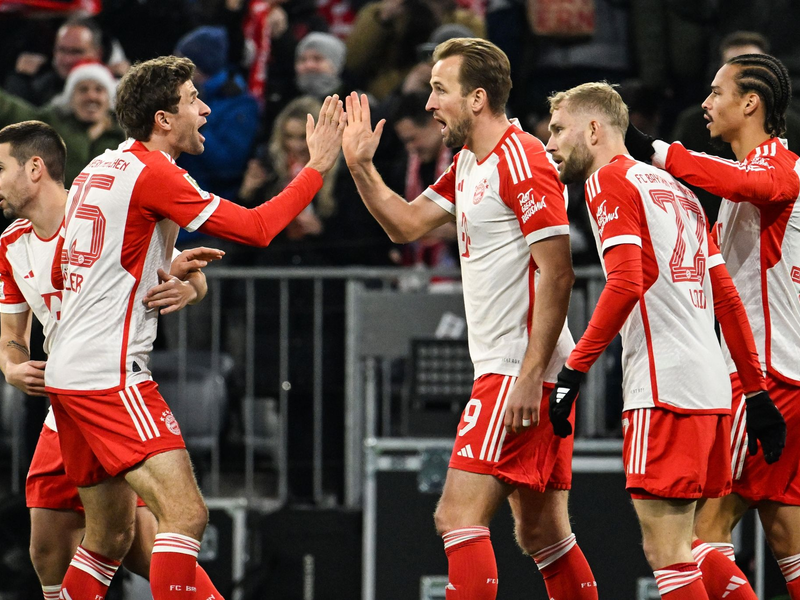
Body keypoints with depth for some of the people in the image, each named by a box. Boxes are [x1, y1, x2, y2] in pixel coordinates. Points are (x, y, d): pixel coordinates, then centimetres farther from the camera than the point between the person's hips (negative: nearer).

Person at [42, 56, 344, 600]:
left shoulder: (100, 169, 17)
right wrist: (318, 166, -2)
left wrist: (171, 272, 25)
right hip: (110, 375, -10)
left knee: (111, 535, 15)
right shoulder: (153, 172, -11)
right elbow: (256, 228, -12)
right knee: (186, 514, -16)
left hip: (69, 371, 10)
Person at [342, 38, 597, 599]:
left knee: (459, 516, -13)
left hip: (521, 371, -10)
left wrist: (530, 376, -22)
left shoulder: (521, 159, -14)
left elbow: (557, 274, -18)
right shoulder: (468, 162, 16)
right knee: (542, 533, 11)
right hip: (507, 369, 10)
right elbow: (408, 223, 25)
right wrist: (361, 166, 11)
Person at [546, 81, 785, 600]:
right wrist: (757, 392, 21)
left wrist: (574, 369, -14)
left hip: (663, 387, -9)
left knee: (666, 552, -10)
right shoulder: (676, 188, 23)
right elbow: (727, 298, 21)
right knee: (680, 549, 12)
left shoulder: (609, 181, -2)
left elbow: (626, 284, -16)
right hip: (711, 388, 9)